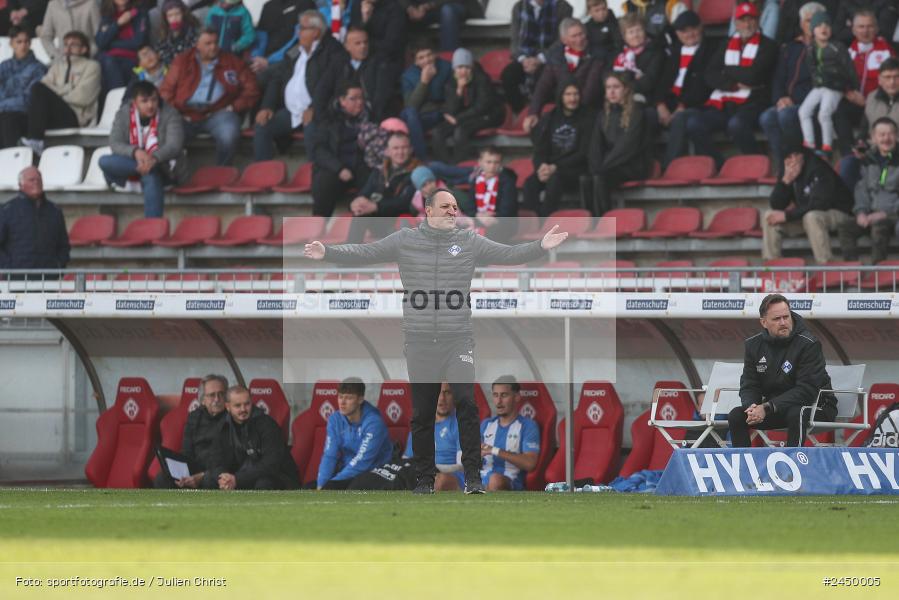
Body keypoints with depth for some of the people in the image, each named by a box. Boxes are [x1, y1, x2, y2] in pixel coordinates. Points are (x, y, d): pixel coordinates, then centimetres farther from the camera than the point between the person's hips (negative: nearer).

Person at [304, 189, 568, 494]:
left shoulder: (470, 242, 6)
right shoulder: (404, 240, 5)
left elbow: (508, 254, 3)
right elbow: (364, 253, 5)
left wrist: (541, 246, -11)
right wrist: (327, 253, -6)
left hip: (458, 340, -1)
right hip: (420, 341, 1)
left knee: (466, 401, -13)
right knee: (422, 412, 6)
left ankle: (472, 475, -8)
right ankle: (425, 477, 16)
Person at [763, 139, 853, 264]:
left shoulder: (819, 170, -23)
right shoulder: (788, 172, -3)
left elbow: (819, 204, -30)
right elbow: (776, 205, -6)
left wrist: (787, 215, -29)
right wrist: (785, 181, -23)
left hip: (836, 214, -7)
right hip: (804, 215, 7)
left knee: (811, 217, -39)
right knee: (769, 216, -7)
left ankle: (824, 264, -36)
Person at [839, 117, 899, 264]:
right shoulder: (869, 160, 12)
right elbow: (862, 188, 14)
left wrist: (885, 213, -17)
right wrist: (861, 211, -4)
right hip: (872, 213, 6)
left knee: (878, 227, -36)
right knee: (846, 228, -14)